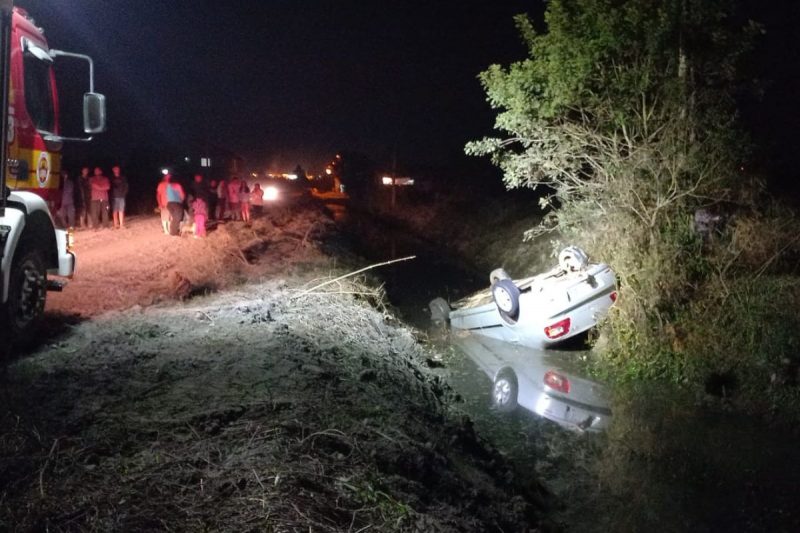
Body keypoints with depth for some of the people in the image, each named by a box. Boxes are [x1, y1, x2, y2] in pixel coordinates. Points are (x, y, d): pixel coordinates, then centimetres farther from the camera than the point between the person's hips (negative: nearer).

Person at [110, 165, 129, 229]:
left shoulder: (123, 178, 5)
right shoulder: (111, 178, 4)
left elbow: (126, 186, 6)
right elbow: (110, 187, 5)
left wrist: (124, 193, -4)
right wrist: (111, 194, -4)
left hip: (121, 196, 0)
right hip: (114, 197, 0)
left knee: (121, 210, 0)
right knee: (115, 211, -1)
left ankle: (121, 225, 3)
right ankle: (116, 225, 2)